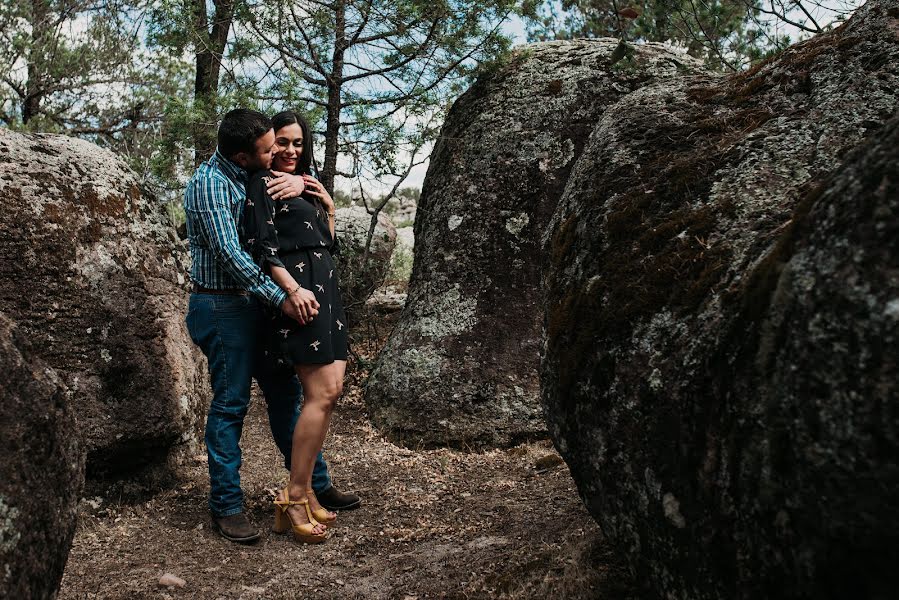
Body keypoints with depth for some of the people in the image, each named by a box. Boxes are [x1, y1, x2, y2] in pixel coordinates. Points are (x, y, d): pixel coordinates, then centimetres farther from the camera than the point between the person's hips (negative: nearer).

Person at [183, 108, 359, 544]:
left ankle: (316, 483, 25)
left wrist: (300, 181, -7)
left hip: (254, 304, 8)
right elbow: (228, 252, -25)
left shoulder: (250, 176, 8)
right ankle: (226, 507, 9)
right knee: (230, 405, -2)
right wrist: (281, 297, -27)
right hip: (222, 307, -8)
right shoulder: (211, 181, -17)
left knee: (286, 393, 13)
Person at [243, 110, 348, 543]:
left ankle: (305, 490, 12)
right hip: (297, 289, -9)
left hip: (325, 288, 9)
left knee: (331, 391, 4)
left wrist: (329, 206, 12)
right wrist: (292, 289, -20)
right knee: (321, 393, -14)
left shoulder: (306, 185, 24)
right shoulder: (264, 184, -1)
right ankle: (294, 499, -8)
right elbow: (263, 247, -11)